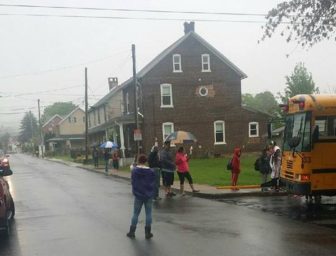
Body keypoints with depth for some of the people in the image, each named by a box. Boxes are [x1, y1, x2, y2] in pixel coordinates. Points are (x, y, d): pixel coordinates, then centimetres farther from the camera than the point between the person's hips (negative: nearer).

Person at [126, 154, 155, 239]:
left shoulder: (134, 170, -8)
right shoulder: (151, 171, -7)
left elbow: (133, 183, -1)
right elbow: (153, 184, 0)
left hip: (138, 195, 0)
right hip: (149, 196, 0)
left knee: (135, 214, 9)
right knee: (148, 214, 8)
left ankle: (132, 232, 14)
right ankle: (148, 233, 10)